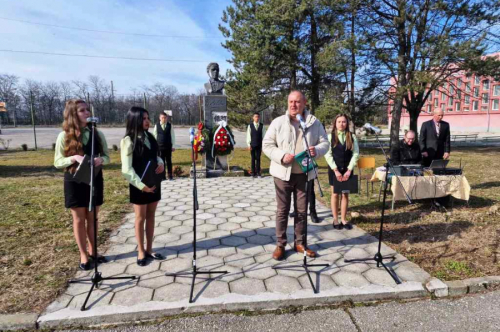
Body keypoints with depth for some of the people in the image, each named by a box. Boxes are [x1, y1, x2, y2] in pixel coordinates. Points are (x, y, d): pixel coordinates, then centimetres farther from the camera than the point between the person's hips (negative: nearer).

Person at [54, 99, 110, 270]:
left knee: (92, 218, 13)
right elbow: (57, 162, -4)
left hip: (95, 180, 3)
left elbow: (107, 157, 5)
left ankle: (92, 251, 29)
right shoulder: (64, 136, -6)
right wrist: (73, 158, -22)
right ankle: (83, 255, 22)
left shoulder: (97, 134, 1)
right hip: (74, 181, -2)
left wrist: (101, 159, -17)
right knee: (79, 219, 8)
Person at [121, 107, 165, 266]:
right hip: (139, 185, -6)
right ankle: (141, 252, 21)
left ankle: (149, 249, 25)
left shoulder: (149, 137, 6)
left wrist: (160, 163, -6)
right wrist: (141, 185, -20)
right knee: (140, 218, 6)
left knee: (151, 216, 12)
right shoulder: (128, 140, -13)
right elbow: (126, 169, -17)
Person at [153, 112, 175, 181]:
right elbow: (155, 136, 7)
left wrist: (173, 146, 2)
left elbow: (172, 136, 4)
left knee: (169, 161, 6)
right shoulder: (156, 125, 2)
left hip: (168, 146, 0)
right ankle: (163, 176, 13)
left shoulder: (170, 125, 2)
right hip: (159, 146, 0)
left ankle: (170, 176, 13)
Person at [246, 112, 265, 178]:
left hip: (259, 145, 0)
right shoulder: (250, 126, 1)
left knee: (258, 158, 4)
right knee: (253, 159, 5)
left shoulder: (262, 126, 2)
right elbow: (248, 136, 2)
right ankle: (253, 173, 13)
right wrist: (249, 145, -4)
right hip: (252, 145, 0)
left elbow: (263, 135, 3)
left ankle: (258, 172, 12)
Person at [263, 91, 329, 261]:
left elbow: (325, 143, 7)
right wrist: (281, 156, -20)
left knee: (302, 210, 11)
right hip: (283, 173, -2)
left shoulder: (315, 123, 4)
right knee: (282, 210, 6)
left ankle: (300, 243, 27)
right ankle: (280, 244, 19)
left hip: (304, 173, 2)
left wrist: (317, 150, -17)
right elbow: (267, 145, -3)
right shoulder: (278, 122, -2)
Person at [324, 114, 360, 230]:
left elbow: (356, 154, -1)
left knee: (345, 195, 6)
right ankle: (335, 220, 15)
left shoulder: (352, 137, 3)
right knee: (335, 194, 6)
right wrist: (336, 170, -13)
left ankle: (344, 220, 16)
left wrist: (349, 170, -10)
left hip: (347, 170, 2)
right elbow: (328, 154, -7)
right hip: (334, 170, -2)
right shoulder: (330, 136, -2)